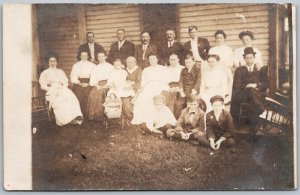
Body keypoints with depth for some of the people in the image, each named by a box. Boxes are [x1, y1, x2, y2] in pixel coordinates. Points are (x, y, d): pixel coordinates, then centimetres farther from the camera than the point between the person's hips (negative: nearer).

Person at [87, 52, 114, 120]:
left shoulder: (110, 67, 14)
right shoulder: (95, 68, 24)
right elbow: (92, 80, 16)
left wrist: (105, 86, -10)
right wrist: (97, 85, -5)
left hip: (107, 85, -3)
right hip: (98, 85, 3)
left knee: (101, 93, -31)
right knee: (92, 93, -26)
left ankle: (100, 116, -27)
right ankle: (93, 115, -23)